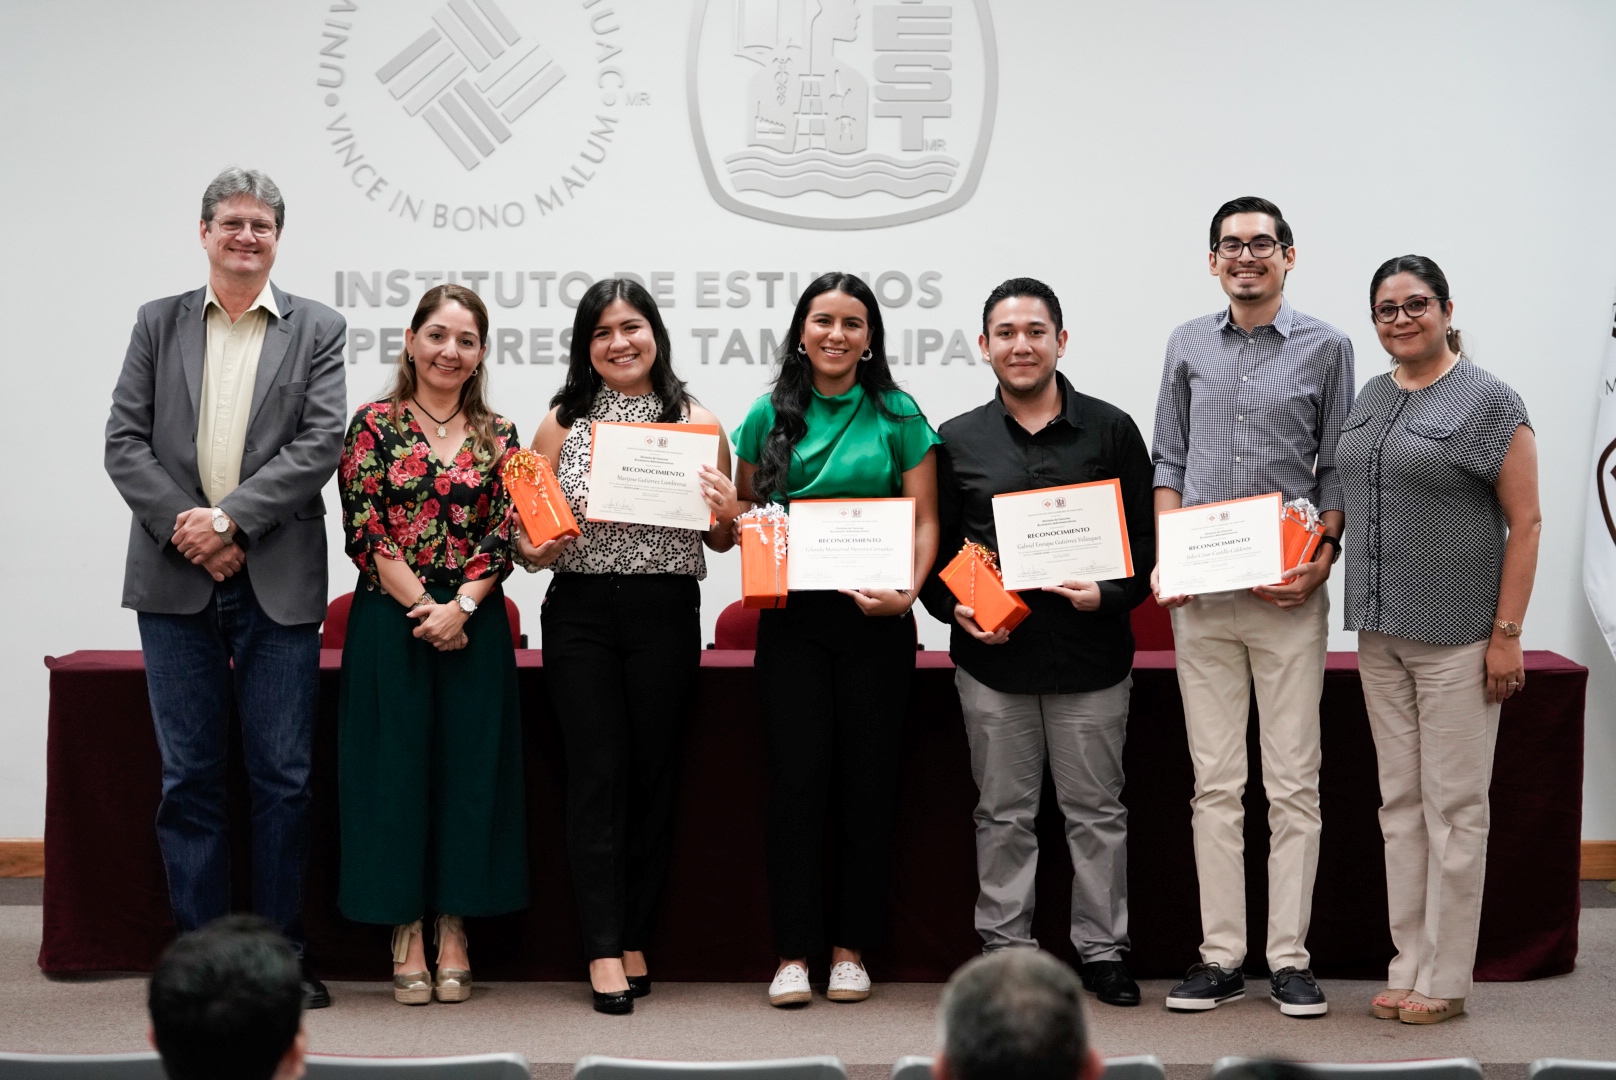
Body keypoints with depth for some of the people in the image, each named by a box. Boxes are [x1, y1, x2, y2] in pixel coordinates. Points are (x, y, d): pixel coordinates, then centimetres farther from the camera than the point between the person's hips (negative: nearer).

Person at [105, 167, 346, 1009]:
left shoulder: (318, 330, 6)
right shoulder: (158, 323, 11)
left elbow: (320, 445, -5)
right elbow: (125, 442, 3)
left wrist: (230, 518, -14)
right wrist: (182, 529, -10)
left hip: (278, 584, -1)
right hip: (175, 580, 1)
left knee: (282, 777, 3)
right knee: (189, 777, 6)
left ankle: (282, 955, 13)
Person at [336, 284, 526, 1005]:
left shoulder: (497, 436, 8)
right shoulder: (374, 426, 1)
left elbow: (503, 537, 1)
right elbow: (365, 534, -6)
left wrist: (460, 607, -13)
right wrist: (422, 605, -13)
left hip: (474, 624, 2)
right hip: (390, 621, -2)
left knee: (468, 770, 4)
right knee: (396, 768, 1)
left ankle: (454, 932, 14)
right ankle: (405, 936, 9)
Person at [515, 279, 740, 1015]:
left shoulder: (698, 422, 6)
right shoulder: (561, 424, 7)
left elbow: (722, 541, 12)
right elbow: (531, 540, 10)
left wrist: (727, 510, -9)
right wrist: (540, 546, -12)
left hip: (667, 615, 1)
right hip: (581, 615, 0)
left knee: (654, 773, 5)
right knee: (597, 773, -3)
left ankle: (634, 937, 18)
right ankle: (604, 951, 1)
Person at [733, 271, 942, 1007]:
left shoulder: (898, 416, 4)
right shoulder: (771, 416, 7)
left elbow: (924, 522, 1)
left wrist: (907, 590, -15)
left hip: (874, 619, 0)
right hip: (792, 618, 0)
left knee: (869, 777, 4)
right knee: (797, 776, -2)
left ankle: (852, 948, 14)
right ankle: (793, 952, 5)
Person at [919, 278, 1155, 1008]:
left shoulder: (1111, 431, 4)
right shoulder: (956, 442, 7)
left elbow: (1150, 541, 4)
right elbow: (932, 549, 10)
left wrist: (1109, 596, -13)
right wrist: (956, 609, -7)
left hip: (1090, 655, -1)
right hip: (992, 657, 1)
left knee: (1096, 811, 6)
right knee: (1003, 813, 8)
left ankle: (1101, 951, 17)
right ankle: (1004, 948, 18)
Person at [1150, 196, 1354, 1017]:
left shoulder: (1325, 348, 3)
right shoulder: (1188, 346, 10)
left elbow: (1337, 470, 4)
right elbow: (1169, 461, 12)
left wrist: (1321, 561, -10)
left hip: (1288, 593, -2)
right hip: (1201, 594, 2)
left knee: (1294, 783, 0)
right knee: (1215, 782, 6)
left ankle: (1288, 958, 7)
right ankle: (1220, 956, 11)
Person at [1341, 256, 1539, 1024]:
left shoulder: (1487, 402, -7)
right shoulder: (1369, 399, 12)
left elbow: (1525, 521, -9)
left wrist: (1507, 635, -14)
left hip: (1456, 636, -6)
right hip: (1381, 631, 7)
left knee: (1452, 807, 0)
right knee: (1400, 803, 11)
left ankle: (1444, 981, 8)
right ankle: (1409, 967, 19)